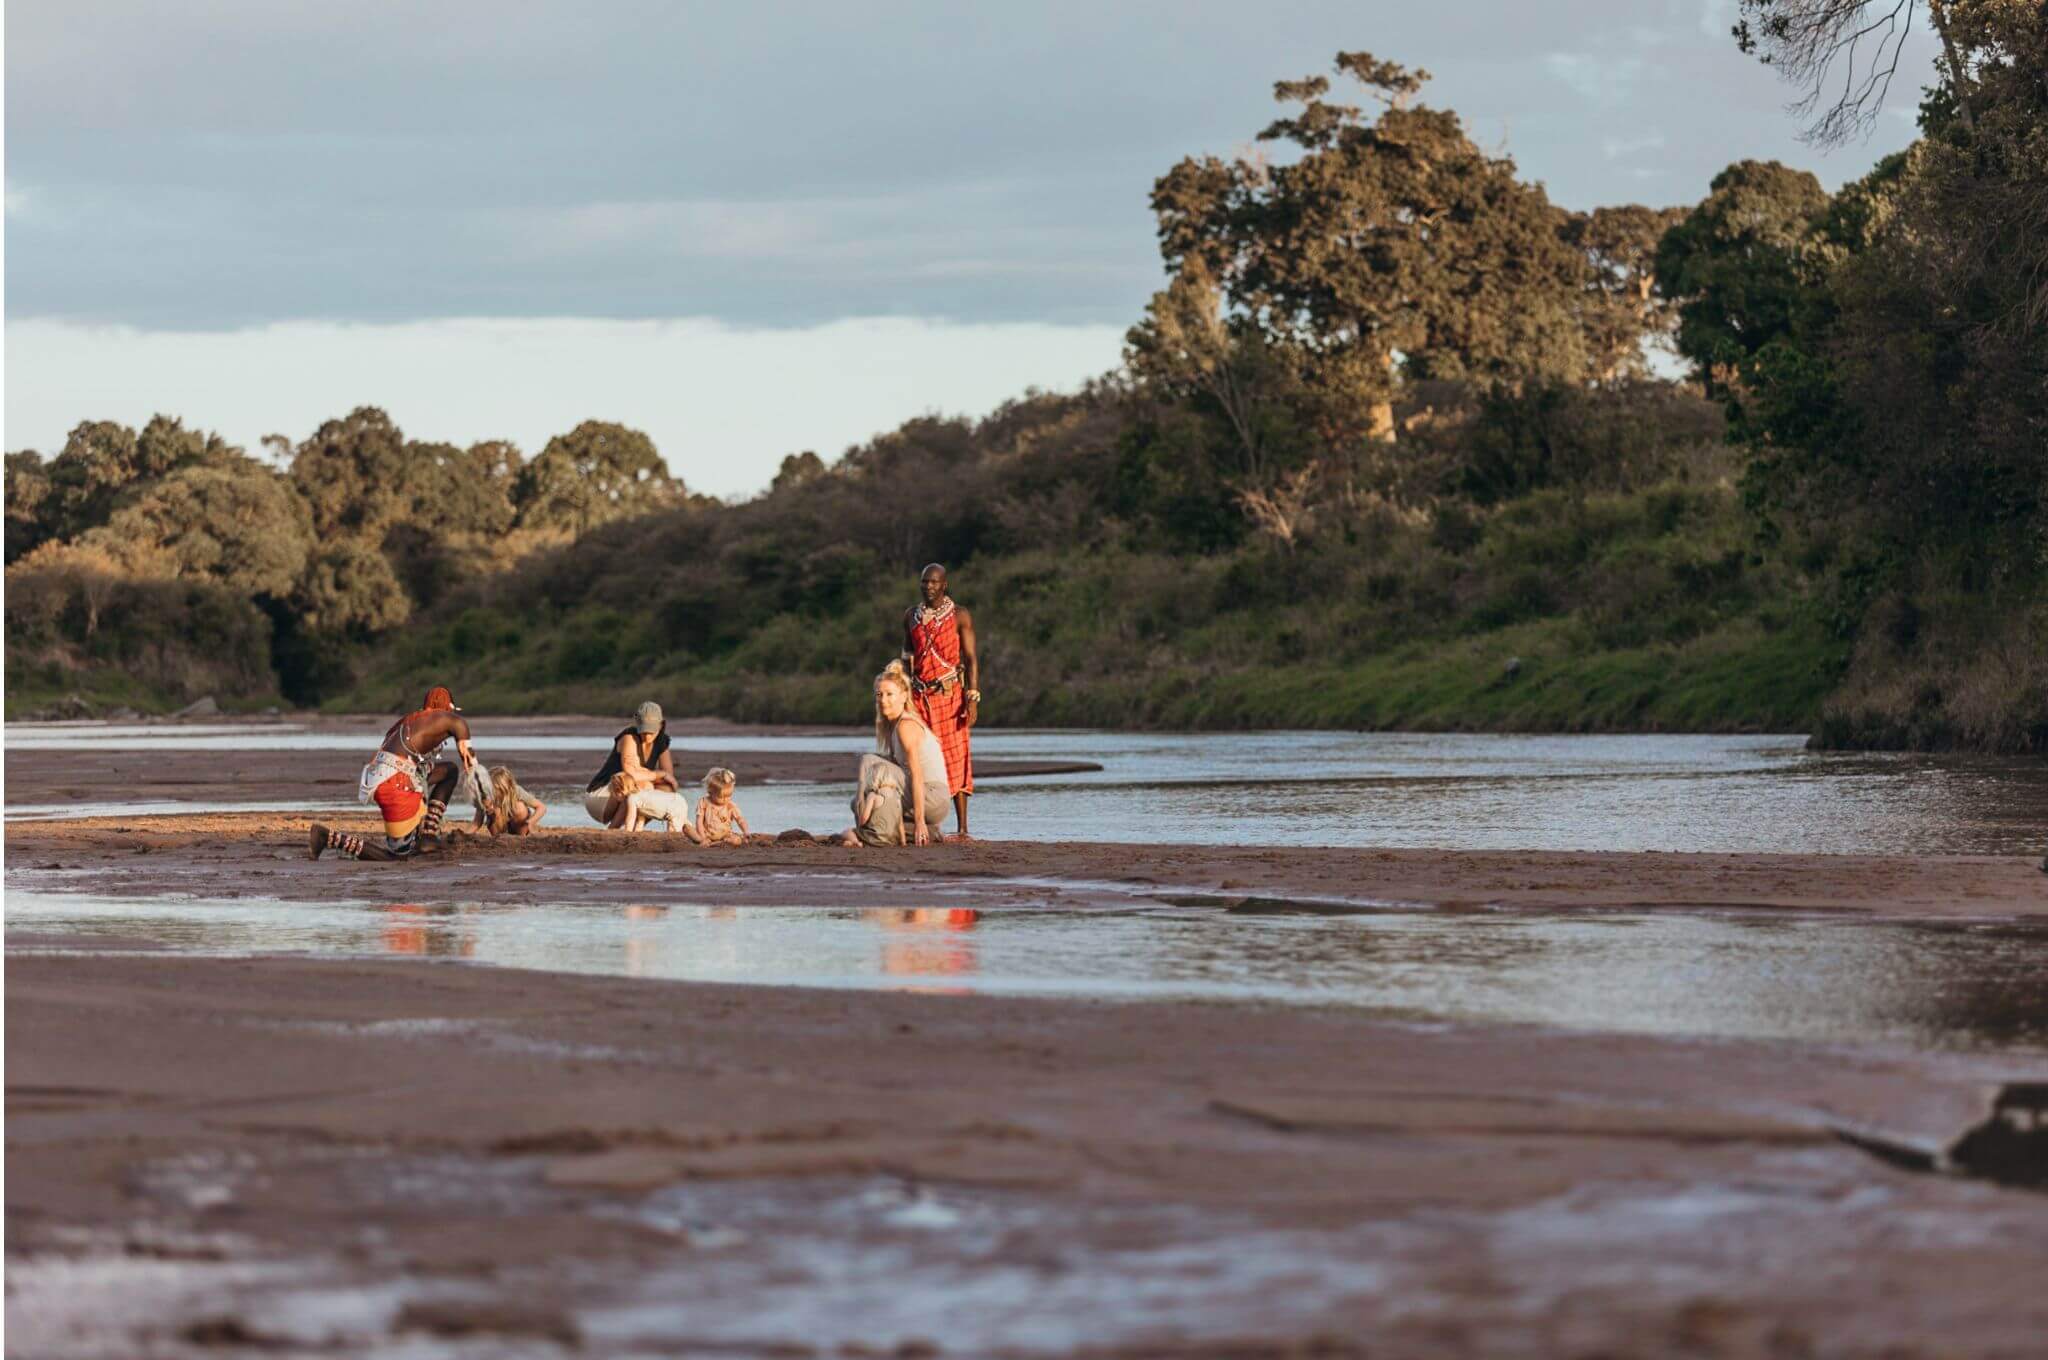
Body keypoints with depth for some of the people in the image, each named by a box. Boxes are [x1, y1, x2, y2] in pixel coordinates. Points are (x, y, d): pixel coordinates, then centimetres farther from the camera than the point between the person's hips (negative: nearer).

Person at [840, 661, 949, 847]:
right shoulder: (889, 726, 14)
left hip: (933, 798, -9)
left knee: (870, 764, -15)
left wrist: (919, 821, -26)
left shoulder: (906, 726, -14)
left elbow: (917, 776, -21)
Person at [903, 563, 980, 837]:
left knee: (956, 759, -6)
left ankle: (962, 828, -6)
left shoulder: (959, 616, 0)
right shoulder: (912, 616, 12)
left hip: (949, 695, -4)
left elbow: (971, 658, -3)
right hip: (919, 696, 4)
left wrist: (973, 698, -13)